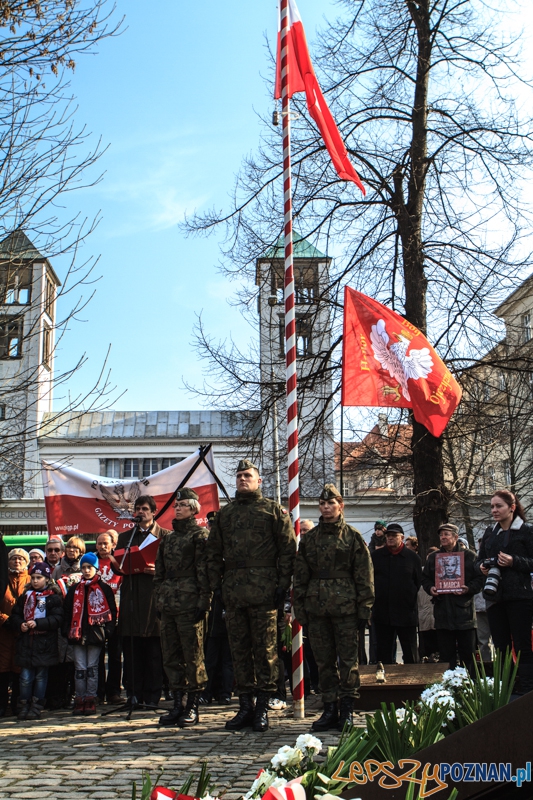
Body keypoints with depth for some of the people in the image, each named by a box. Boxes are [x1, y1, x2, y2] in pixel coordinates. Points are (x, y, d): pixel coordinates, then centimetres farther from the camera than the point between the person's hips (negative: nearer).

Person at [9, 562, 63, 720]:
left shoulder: (53, 597, -2)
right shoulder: (25, 596, 13)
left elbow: (57, 619, -11)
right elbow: (15, 615, 12)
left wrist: (37, 623, -20)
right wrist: (20, 624, -9)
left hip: (45, 644, -3)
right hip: (26, 642, 3)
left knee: (41, 676, 5)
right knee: (26, 677, 1)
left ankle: (36, 707, 12)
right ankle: (23, 706, 11)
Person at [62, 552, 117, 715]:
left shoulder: (104, 589, 1)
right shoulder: (74, 589, 12)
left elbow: (112, 611, 0)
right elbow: (67, 611, 10)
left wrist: (107, 630, -9)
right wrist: (67, 631, 0)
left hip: (96, 633, -3)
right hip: (77, 634, 3)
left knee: (92, 668, 3)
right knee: (80, 669, 4)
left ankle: (90, 700, 7)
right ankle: (80, 700, 8)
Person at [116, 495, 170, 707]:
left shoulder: (165, 536, 8)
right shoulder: (125, 537, 21)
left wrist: (158, 570, -16)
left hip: (154, 596, -3)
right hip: (131, 596, 4)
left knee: (154, 651, -3)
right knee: (131, 650, 2)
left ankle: (152, 696, 2)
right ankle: (133, 694, 8)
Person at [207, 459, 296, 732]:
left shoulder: (274, 510, 4)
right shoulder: (224, 513, 17)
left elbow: (288, 549, -1)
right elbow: (213, 551, 16)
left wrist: (282, 584, -8)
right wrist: (216, 584, 6)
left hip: (263, 591, -4)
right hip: (233, 592, 4)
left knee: (264, 648, 0)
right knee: (239, 648, 7)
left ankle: (263, 707, 7)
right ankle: (245, 706, 15)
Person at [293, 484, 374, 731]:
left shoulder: (353, 537, 4)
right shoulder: (309, 538, 12)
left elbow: (364, 574, 2)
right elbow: (300, 575, 13)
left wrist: (365, 605, -5)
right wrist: (299, 607, 7)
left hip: (345, 606, -3)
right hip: (316, 606, 3)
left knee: (347, 659, 0)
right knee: (324, 660, 7)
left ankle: (347, 710, 8)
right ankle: (330, 709, 14)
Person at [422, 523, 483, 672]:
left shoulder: (469, 556, 5)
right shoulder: (433, 557, 15)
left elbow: (479, 579, 1)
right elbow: (425, 578, 17)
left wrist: (468, 589, -17)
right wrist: (430, 588, -4)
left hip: (464, 611, -3)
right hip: (442, 613, 3)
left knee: (468, 654, 1)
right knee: (446, 655, 5)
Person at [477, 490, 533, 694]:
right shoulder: (489, 532, 14)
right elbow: (480, 559, 19)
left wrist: (514, 562, -21)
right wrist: (482, 567, -3)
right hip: (494, 597, 6)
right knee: (501, 647, 9)